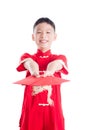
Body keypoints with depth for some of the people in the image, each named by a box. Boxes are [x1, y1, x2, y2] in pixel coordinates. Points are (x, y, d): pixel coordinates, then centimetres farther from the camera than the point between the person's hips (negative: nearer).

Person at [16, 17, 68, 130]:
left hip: (53, 110, 0)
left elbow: (55, 64, -19)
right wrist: (33, 69, -44)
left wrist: (50, 71, -44)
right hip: (31, 109, 0)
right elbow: (30, 63, -19)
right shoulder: (27, 57, 6)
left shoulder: (60, 58, 6)